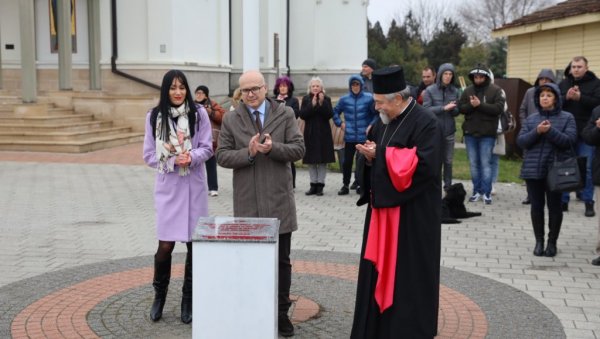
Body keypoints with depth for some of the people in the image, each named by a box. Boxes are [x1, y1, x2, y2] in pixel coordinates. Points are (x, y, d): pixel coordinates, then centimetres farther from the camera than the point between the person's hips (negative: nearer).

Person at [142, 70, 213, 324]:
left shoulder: (198, 113, -2)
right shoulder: (154, 116, 0)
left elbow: (207, 148, -1)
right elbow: (149, 155, 1)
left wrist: (191, 157, -21)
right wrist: (173, 161, -15)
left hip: (194, 186, 0)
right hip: (167, 187, 0)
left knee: (194, 243, 5)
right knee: (165, 245, -2)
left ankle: (188, 300, 20)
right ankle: (159, 295, 21)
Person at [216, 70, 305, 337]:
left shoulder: (285, 114, 2)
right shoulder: (231, 120, 4)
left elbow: (298, 149, -3)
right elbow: (222, 156, -1)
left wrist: (273, 148, -20)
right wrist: (248, 152, -18)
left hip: (278, 200, 0)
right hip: (247, 203, 0)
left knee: (281, 260, 8)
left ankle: (281, 312, 20)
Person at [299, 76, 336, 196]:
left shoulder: (326, 99, 1)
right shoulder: (306, 99, 4)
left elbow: (330, 114, -11)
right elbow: (302, 115, -8)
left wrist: (322, 103, -20)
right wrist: (312, 104, -17)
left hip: (323, 133, -1)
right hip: (310, 133, 1)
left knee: (323, 160, 0)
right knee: (311, 160, 4)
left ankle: (320, 185, 6)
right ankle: (313, 184, 12)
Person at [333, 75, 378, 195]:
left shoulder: (369, 98, -6)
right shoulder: (344, 99, 3)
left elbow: (377, 114, 1)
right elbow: (335, 112, 17)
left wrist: (371, 125, -5)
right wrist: (340, 123, 7)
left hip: (364, 137, -2)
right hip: (349, 136, 2)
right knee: (347, 161, 4)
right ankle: (345, 185, 16)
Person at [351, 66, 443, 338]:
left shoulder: (426, 123, -14)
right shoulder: (384, 121, 11)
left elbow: (425, 165, -24)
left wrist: (380, 154, -18)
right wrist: (369, 156, -7)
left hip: (412, 215, -8)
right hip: (382, 208, 8)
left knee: (408, 277, 1)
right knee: (380, 271, 13)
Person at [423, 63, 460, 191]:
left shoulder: (455, 91, 4)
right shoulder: (430, 90, -6)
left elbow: (456, 111, 7)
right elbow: (426, 109, -12)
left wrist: (452, 108, -16)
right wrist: (444, 108, -19)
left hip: (449, 131, 3)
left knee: (448, 161, 11)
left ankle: (448, 186, 22)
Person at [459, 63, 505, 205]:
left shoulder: (495, 90, -3)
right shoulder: (468, 90, 7)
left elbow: (498, 108, -13)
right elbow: (460, 107, 3)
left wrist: (480, 105, -19)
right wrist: (471, 105, -18)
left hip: (487, 133, -4)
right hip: (470, 132, 4)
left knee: (485, 163, -2)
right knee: (473, 163, 8)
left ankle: (487, 192, 4)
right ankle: (477, 191, 17)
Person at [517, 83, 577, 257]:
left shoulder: (567, 118, 0)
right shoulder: (531, 119, 8)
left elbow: (569, 141, -11)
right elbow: (521, 141, 0)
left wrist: (550, 131, -21)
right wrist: (537, 131, -15)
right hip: (533, 170, 2)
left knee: (554, 207, 5)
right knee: (536, 206, 7)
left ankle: (552, 242, 18)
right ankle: (539, 241, 18)